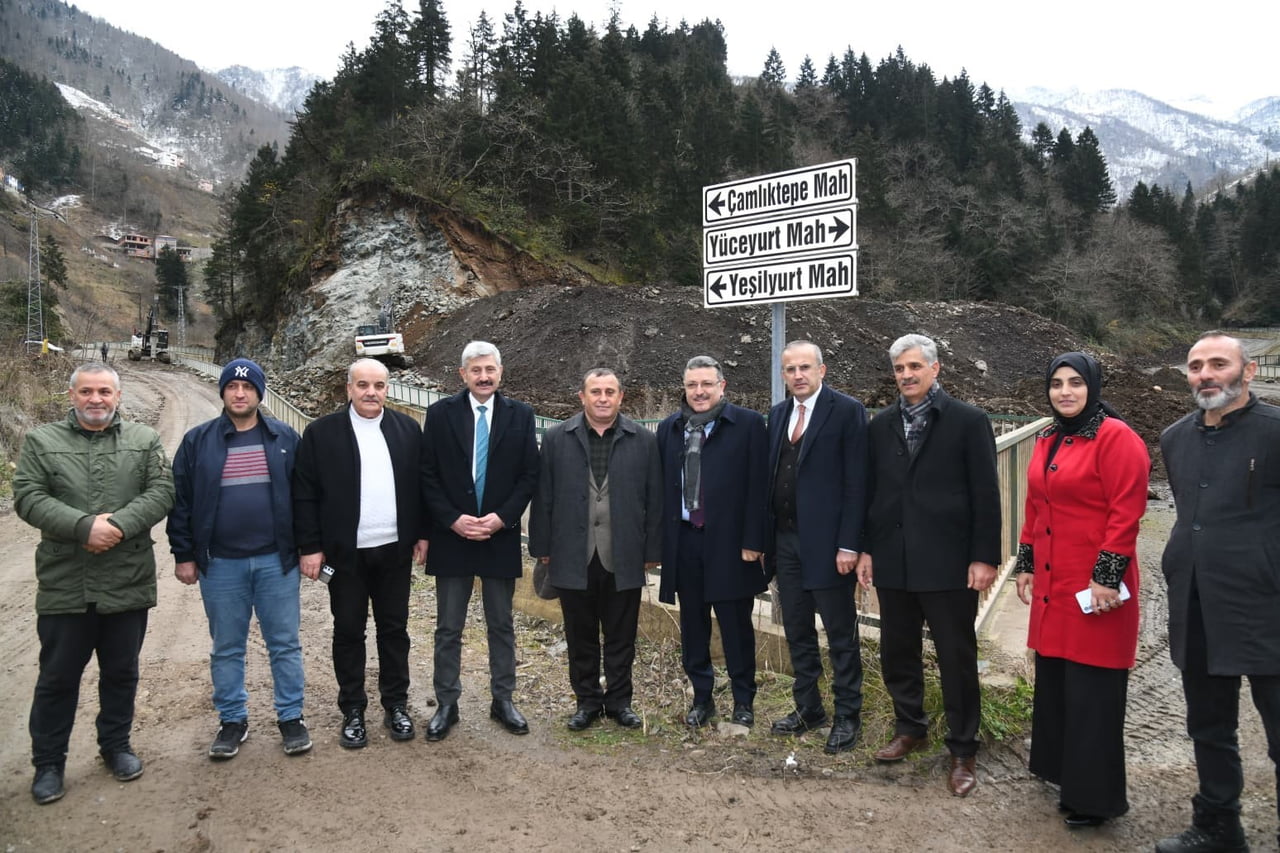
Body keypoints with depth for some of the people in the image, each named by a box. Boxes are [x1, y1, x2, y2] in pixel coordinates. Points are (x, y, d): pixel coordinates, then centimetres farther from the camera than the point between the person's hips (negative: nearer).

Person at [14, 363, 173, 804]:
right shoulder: (41, 441, 3)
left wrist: (120, 524, -20)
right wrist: (84, 527, -20)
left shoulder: (144, 440, 5)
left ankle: (116, 745, 33)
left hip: (128, 583, 1)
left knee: (121, 672, 14)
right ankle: (48, 763, 26)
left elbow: (161, 491, -5)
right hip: (64, 585, -1)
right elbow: (28, 497, -7)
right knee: (57, 678, 10)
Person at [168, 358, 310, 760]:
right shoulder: (198, 441, 1)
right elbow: (181, 501, 3)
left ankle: (291, 717, 20)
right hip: (220, 564, 0)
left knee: (285, 644, 7)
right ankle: (232, 720, 27)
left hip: (276, 561, 0)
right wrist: (183, 555, 1)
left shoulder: (285, 438, 2)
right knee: (226, 648, 12)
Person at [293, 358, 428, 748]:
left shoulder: (407, 429, 3)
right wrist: (310, 547, -7)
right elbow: (304, 494, -4)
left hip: (395, 550, 2)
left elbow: (420, 486, 7)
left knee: (394, 629, 11)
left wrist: (421, 534, 4)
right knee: (348, 632, 9)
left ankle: (396, 705, 25)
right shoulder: (321, 432, -4)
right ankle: (353, 711, 23)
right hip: (345, 553, -2)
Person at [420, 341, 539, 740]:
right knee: (448, 628, 8)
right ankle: (446, 704, 22)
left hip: (500, 535, 1)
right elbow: (428, 475, -1)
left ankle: (503, 699, 26)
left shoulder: (520, 415, 0)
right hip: (451, 534, 0)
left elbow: (529, 475, 0)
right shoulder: (441, 413, -1)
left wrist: (502, 517, -11)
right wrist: (453, 520, -12)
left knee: (501, 625, 12)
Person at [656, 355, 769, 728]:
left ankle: (743, 700, 24)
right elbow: (662, 486, 9)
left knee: (736, 625, 7)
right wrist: (659, 540, 4)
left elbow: (758, 487, -7)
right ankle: (701, 697, 27)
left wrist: (753, 542, -11)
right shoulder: (669, 428, 9)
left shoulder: (748, 424, -4)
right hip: (683, 542, 4)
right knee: (693, 624, 12)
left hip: (729, 542, -3)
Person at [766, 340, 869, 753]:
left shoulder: (846, 410, -8)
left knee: (841, 635, 6)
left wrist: (849, 544, -16)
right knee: (797, 632, 15)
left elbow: (856, 482, -12)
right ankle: (808, 708, 30)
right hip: (785, 540, 6)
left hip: (827, 542, -6)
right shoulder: (777, 414, 11)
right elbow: (772, 475, 12)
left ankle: (847, 716, 21)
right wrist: (765, 537, 8)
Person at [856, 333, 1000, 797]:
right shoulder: (880, 424, 8)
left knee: (957, 658, 5)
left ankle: (962, 751, 21)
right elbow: (870, 490, 10)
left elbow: (986, 494, -6)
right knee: (896, 653, 14)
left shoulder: (969, 420, -4)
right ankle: (909, 728, 35)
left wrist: (984, 557, -10)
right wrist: (866, 548, 7)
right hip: (893, 562, 4)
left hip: (947, 562, -4)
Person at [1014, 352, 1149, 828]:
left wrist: (1106, 575, -18)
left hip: (1094, 585, -7)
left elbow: (1126, 512, -16)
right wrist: (1027, 564, 15)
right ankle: (1065, 773, 31)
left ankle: (1096, 795, 17)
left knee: (1092, 693, 2)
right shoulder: (1046, 441, 12)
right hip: (1052, 584, 8)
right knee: (1054, 683, 15)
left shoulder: (1115, 437, -11)